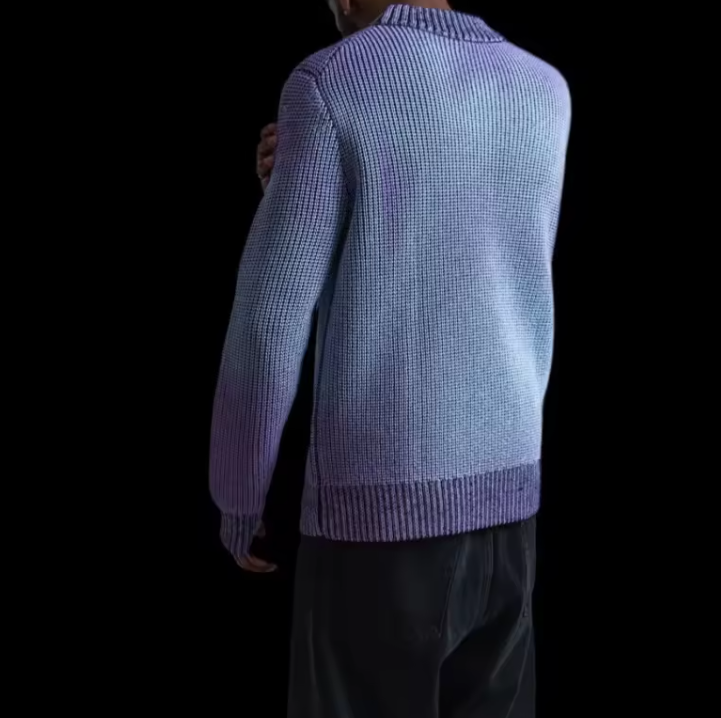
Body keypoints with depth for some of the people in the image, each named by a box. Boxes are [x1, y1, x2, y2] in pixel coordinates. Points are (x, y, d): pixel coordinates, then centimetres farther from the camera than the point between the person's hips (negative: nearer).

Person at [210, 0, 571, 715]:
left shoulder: (328, 86, -11)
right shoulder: (546, 90, 8)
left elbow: (270, 326, -11)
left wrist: (236, 500, 4)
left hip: (379, 503, -6)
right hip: (505, 490, 6)